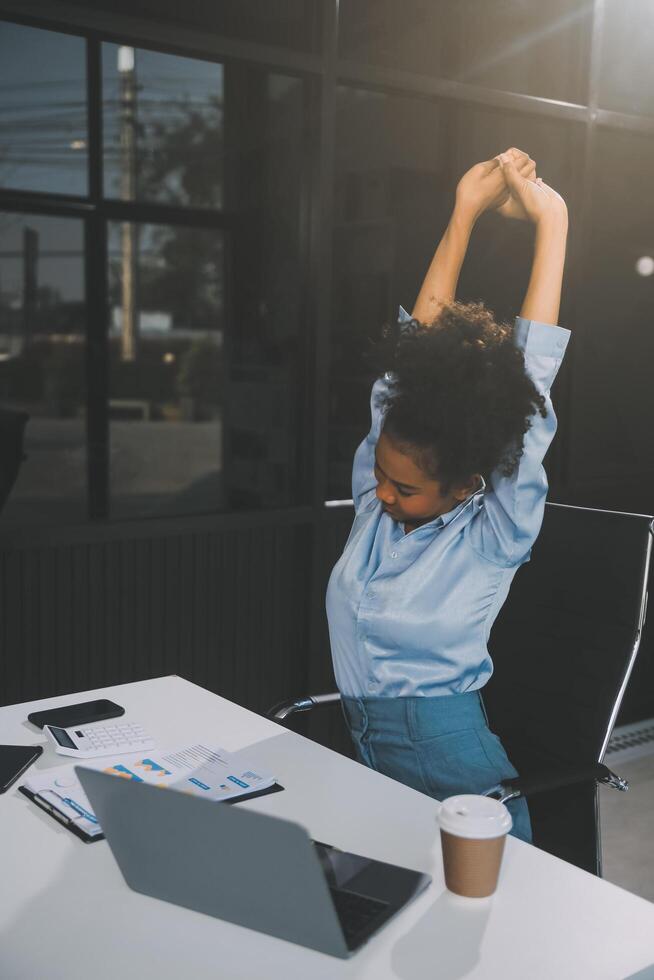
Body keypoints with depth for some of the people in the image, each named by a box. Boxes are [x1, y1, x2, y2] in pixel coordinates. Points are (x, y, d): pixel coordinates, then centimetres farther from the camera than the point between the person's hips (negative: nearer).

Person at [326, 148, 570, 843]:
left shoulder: (494, 537, -12)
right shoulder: (373, 495, 0)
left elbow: (525, 389, -17)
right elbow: (417, 353, -1)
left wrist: (550, 220, -14)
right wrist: (464, 214, 0)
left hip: (448, 773, -4)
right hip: (359, 764, 5)